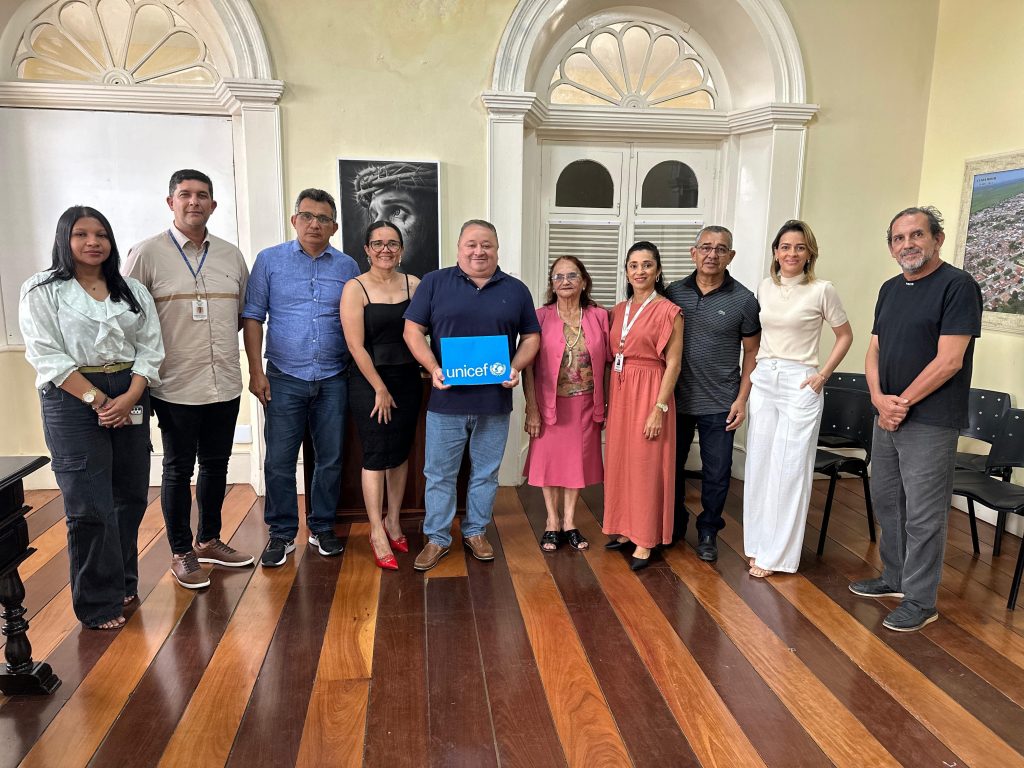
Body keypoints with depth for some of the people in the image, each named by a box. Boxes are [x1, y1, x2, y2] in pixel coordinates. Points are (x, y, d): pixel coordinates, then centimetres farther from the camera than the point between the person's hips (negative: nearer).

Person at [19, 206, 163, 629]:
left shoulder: (134, 291, 11)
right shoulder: (42, 290, 1)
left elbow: (150, 349, 4)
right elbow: (47, 356, -7)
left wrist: (129, 398, -10)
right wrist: (97, 399, -15)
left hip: (130, 397, 4)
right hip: (72, 400, -4)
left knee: (130, 496, 9)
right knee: (90, 506, -4)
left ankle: (123, 582, 27)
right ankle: (99, 602, 10)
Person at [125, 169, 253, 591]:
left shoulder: (231, 255, 8)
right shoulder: (146, 253, -5)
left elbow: (244, 313, 17)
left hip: (225, 385, 4)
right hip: (176, 387, -4)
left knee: (216, 466, 16)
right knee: (178, 470, 8)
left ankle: (209, 540, 34)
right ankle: (181, 553, 24)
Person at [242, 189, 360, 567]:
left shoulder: (347, 266, 6)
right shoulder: (269, 260, 2)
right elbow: (252, 317, 2)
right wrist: (256, 371, -5)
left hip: (333, 380, 2)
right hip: (285, 379, -1)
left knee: (330, 458, 9)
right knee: (279, 460, 2)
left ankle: (322, 528, 25)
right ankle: (282, 534, 17)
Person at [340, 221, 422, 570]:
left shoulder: (414, 285, 4)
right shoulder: (355, 288, -7)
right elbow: (356, 346, -11)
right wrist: (381, 389, -11)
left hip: (408, 378, 4)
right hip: (368, 381, -4)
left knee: (400, 452, 12)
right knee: (376, 454, -2)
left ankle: (393, 522, 27)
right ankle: (377, 532, 10)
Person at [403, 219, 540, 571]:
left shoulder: (516, 289, 7)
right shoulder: (434, 283, 2)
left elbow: (531, 336, 10)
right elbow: (413, 330, 1)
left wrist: (516, 367, -8)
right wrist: (433, 368, -13)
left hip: (495, 401, 1)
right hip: (446, 399, -1)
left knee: (486, 473, 13)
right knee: (440, 474, 8)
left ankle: (475, 532, 30)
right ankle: (437, 538, 23)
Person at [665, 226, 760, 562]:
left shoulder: (743, 300, -4)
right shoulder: (673, 293, 1)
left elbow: (752, 353, 1)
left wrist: (742, 399, -5)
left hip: (719, 405, -2)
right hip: (675, 400, 2)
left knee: (717, 473, 8)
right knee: (671, 466, 13)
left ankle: (708, 531, 28)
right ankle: (674, 526, 33)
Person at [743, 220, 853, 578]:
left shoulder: (822, 290, -6)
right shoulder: (764, 288, 7)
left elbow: (845, 336, 3)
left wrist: (823, 375, -5)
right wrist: (755, 369, 9)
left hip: (800, 384, -5)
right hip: (763, 380, 5)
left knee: (789, 468, -1)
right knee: (759, 463, 9)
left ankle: (776, 553, 10)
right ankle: (758, 543, 22)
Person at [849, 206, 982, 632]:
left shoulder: (957, 286, -10)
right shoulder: (890, 289, 13)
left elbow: (949, 360, -16)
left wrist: (903, 402, -12)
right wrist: (879, 399, -6)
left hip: (930, 422, -7)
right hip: (887, 416, 8)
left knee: (923, 514, 0)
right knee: (886, 502, 16)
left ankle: (920, 600, 13)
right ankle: (895, 577, 33)